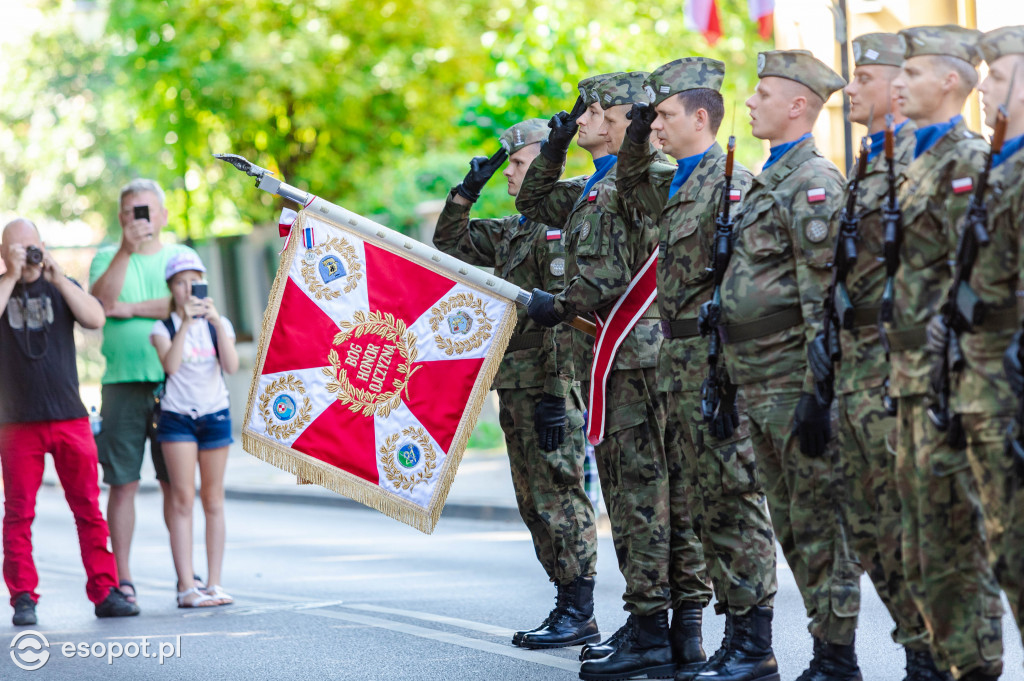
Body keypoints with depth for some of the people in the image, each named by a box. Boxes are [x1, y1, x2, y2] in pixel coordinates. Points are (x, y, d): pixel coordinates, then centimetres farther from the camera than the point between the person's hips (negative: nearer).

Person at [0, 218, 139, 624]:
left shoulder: (61, 286, 13)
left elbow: (96, 319, -4)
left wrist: (57, 278, -10)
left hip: (69, 416, 2)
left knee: (88, 507, 1)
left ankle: (104, 592, 5)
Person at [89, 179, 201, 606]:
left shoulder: (178, 256, 12)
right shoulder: (107, 257, 11)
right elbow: (101, 299, -10)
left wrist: (130, 308, -8)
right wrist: (126, 249, -17)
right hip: (123, 383, 0)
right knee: (123, 483, -1)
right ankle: (122, 579, 3)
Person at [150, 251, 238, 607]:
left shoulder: (218, 324, 8)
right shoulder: (163, 327, 0)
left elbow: (231, 366, -8)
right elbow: (170, 365, -18)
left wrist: (216, 322, -18)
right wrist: (186, 323, -24)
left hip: (215, 414, 3)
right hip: (177, 415, -3)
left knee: (213, 500, 4)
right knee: (183, 498, -9)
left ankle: (214, 584, 6)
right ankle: (187, 587, -12)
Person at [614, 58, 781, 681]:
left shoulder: (731, 182, -12)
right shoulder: (678, 187, 17)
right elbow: (631, 189, 39)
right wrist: (634, 136, 21)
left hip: (716, 358, -10)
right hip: (679, 360, 10)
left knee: (735, 500, -7)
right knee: (700, 502, 11)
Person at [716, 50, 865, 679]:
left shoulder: (815, 181, -12)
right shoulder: (772, 180, 18)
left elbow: (824, 298, -18)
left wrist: (817, 393, -22)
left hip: (798, 383, -10)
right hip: (762, 385, 10)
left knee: (820, 522, -5)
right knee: (793, 525, 12)